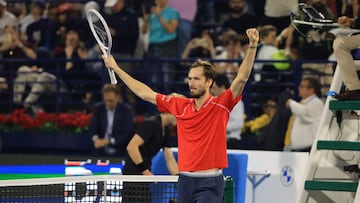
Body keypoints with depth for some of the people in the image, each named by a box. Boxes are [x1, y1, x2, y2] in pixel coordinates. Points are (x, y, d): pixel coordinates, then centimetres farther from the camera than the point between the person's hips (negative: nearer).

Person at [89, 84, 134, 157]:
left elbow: (127, 134, -13)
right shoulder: (98, 108, 4)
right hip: (101, 153, 3)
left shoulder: (126, 110, -7)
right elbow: (92, 127, -4)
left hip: (119, 154, -3)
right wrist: (96, 139, -26)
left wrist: (108, 141, -23)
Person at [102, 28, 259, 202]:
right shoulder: (180, 106, 10)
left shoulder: (220, 106, -4)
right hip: (185, 180, 6)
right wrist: (116, 69, 19)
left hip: (209, 183, -6)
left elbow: (241, 78, -16)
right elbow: (145, 93, 17)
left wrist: (252, 46, -29)